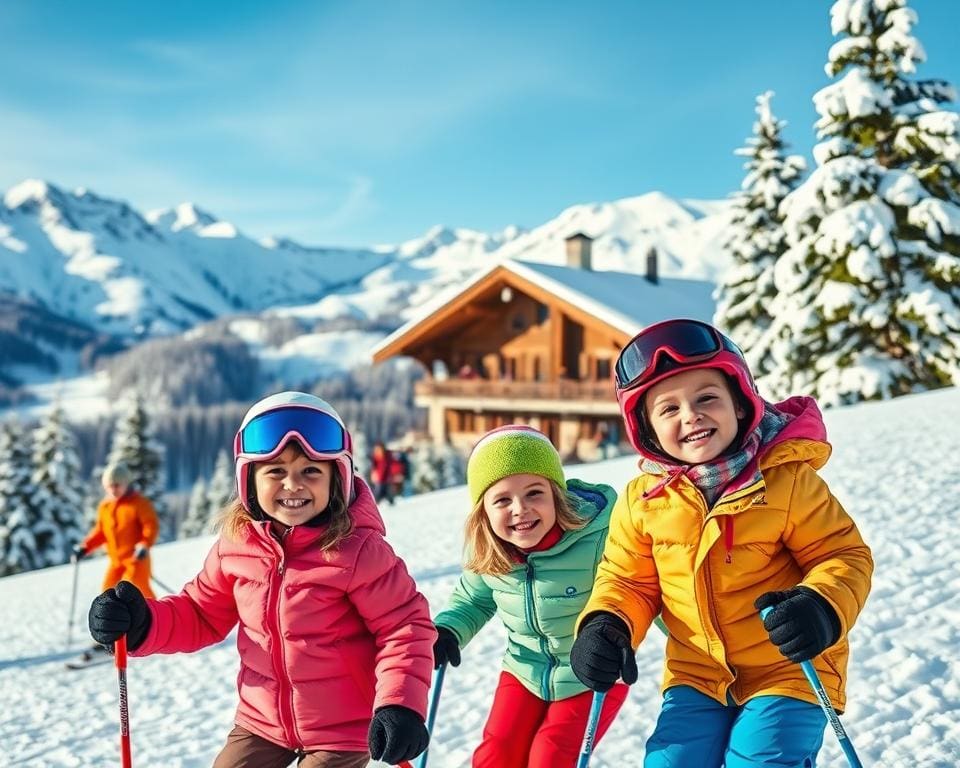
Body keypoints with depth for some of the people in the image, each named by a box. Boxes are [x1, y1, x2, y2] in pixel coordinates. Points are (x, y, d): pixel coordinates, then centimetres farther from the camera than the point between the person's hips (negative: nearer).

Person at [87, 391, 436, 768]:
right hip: (263, 718, 6)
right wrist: (142, 624, -11)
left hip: (342, 727, -5)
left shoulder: (358, 549, -22)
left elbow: (405, 624, -17)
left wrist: (400, 704, -31)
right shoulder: (236, 544, -7)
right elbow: (202, 616, 7)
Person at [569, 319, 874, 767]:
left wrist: (822, 608, -30)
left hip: (789, 669, -3)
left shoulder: (788, 479, -15)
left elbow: (844, 555, -9)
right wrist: (606, 624, -14)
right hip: (696, 674, 4)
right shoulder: (641, 499, -5)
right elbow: (628, 579, 7)